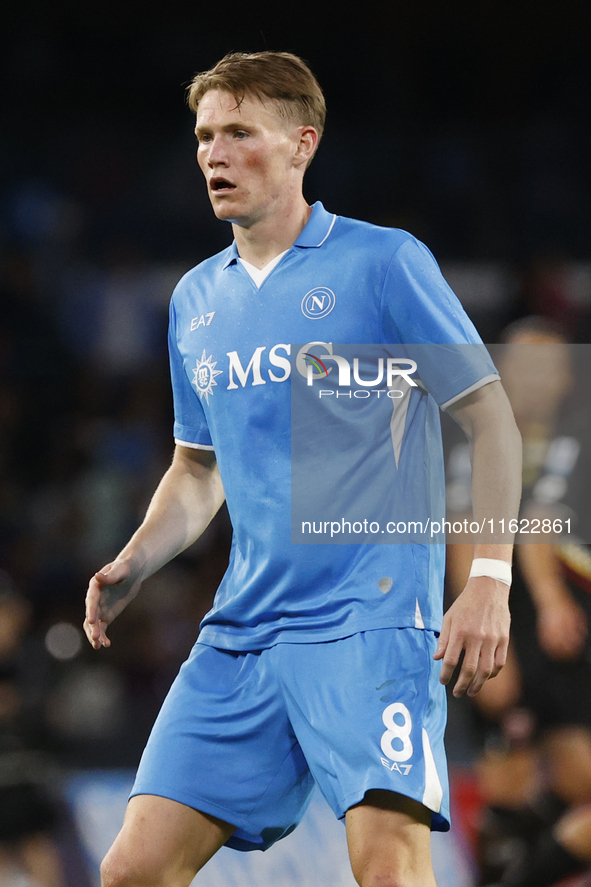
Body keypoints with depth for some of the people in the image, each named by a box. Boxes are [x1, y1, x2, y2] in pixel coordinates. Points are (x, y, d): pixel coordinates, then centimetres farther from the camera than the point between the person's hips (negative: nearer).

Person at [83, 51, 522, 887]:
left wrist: (489, 578, -12)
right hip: (240, 630, 6)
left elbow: (491, 418, -3)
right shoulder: (196, 300, 15)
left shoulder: (382, 263, -4)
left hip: (370, 621, -6)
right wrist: (132, 566, 8)